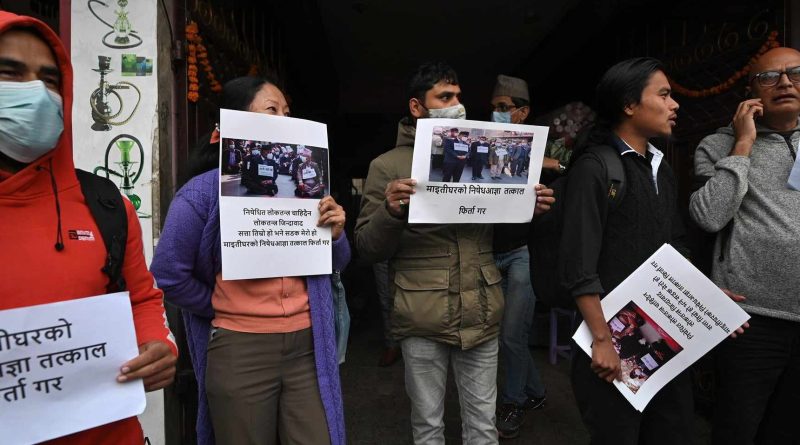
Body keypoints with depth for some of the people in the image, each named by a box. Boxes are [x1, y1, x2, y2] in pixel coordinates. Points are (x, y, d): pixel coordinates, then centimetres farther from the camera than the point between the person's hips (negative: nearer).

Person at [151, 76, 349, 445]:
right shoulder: (205, 190, -5)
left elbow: (336, 264, 12)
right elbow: (168, 273, -7)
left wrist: (335, 235, -7)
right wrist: (221, 310, 0)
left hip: (307, 345, 3)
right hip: (240, 351, -3)